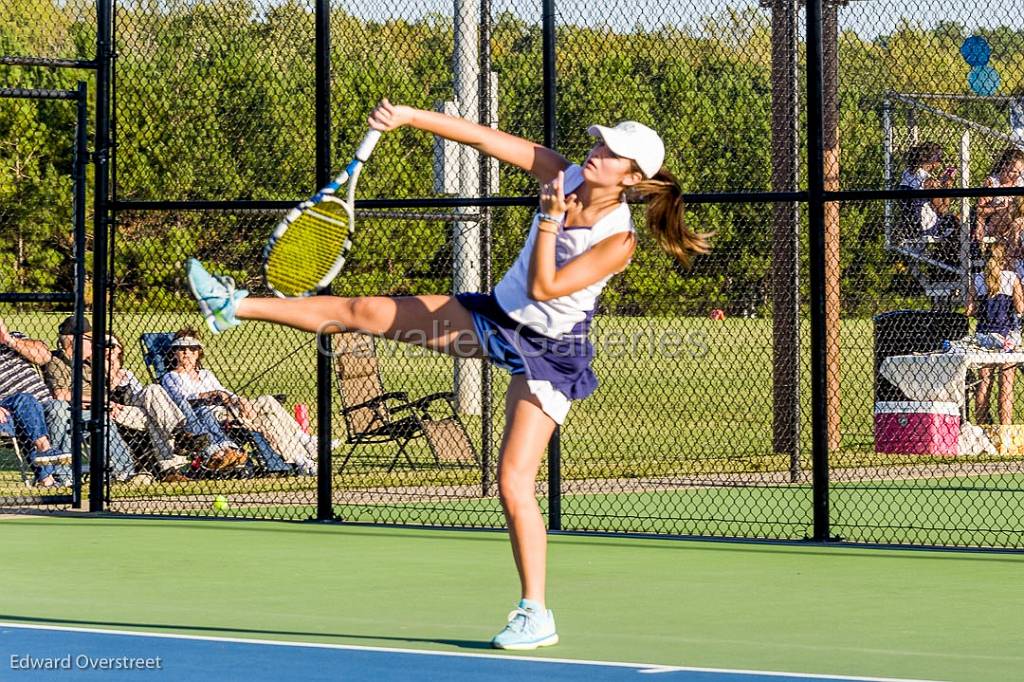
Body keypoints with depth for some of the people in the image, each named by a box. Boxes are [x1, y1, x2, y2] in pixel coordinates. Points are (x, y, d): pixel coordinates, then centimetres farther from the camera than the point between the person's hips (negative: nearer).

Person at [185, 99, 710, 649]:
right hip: (496, 316, 6)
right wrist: (409, 117, -13)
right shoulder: (566, 176, -8)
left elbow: (543, 286, -28)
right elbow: (484, 138, -8)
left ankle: (536, 617, -1)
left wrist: (551, 218, -34)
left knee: (513, 483, -12)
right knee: (367, 313, 1)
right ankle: (235, 306, 9)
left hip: (549, 354, -6)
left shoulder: (618, 240, -23)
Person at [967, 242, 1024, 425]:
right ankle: (1005, 426, -4)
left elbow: (970, 310, 2)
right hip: (1007, 337, -3)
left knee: (983, 383, 9)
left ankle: (982, 424, 11)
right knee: (1006, 385, -1)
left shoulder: (978, 280, 3)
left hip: (984, 335, 3)